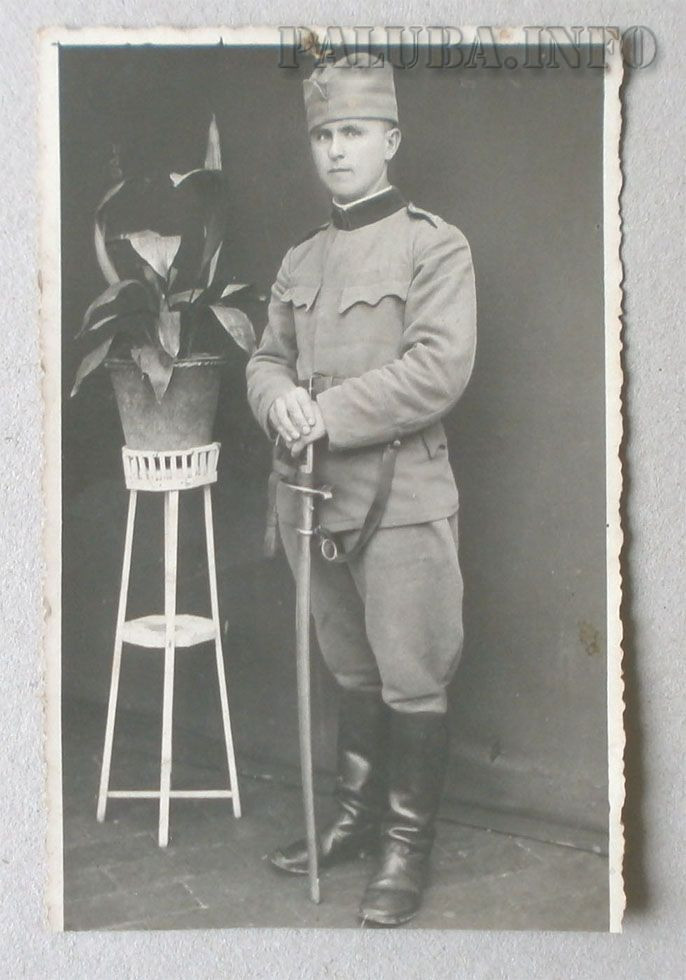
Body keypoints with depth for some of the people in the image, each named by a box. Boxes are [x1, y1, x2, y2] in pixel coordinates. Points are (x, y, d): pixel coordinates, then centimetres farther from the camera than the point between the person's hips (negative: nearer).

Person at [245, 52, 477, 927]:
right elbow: (267, 357, 14)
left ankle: (407, 848, 13)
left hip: (399, 500, -6)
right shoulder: (300, 259, 15)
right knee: (353, 674, 18)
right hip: (315, 494, 6)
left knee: (412, 683, 1)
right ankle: (356, 819, 31)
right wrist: (279, 398, -10)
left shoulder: (434, 245, -5)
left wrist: (328, 414, -18)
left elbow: (439, 370, -16)